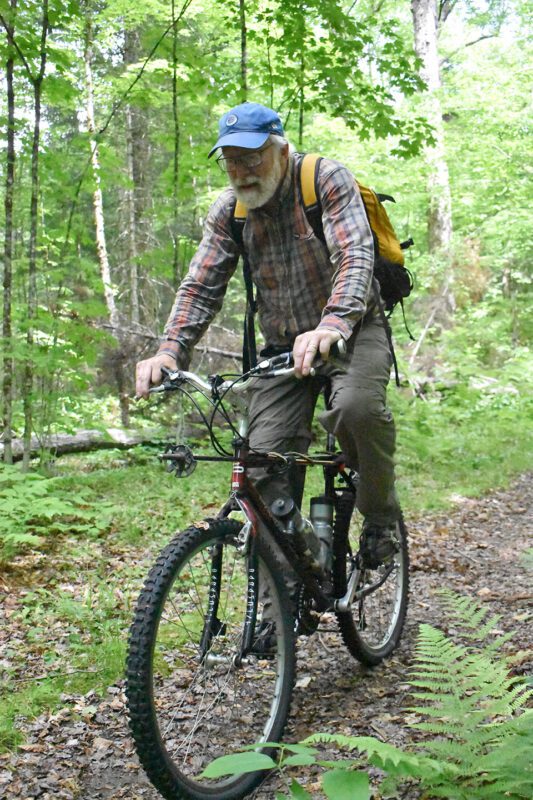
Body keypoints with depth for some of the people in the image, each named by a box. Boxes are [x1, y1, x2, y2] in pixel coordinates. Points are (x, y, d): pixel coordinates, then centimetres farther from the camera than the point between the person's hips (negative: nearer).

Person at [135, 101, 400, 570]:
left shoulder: (328, 180, -14)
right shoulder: (228, 211, -1)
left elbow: (356, 258, -28)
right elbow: (201, 287, -4)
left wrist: (331, 326, -47)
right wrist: (171, 350, -23)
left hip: (353, 331, -4)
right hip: (284, 345, 4)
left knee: (356, 407, -36)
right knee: (266, 468, -11)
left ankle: (381, 514, -7)